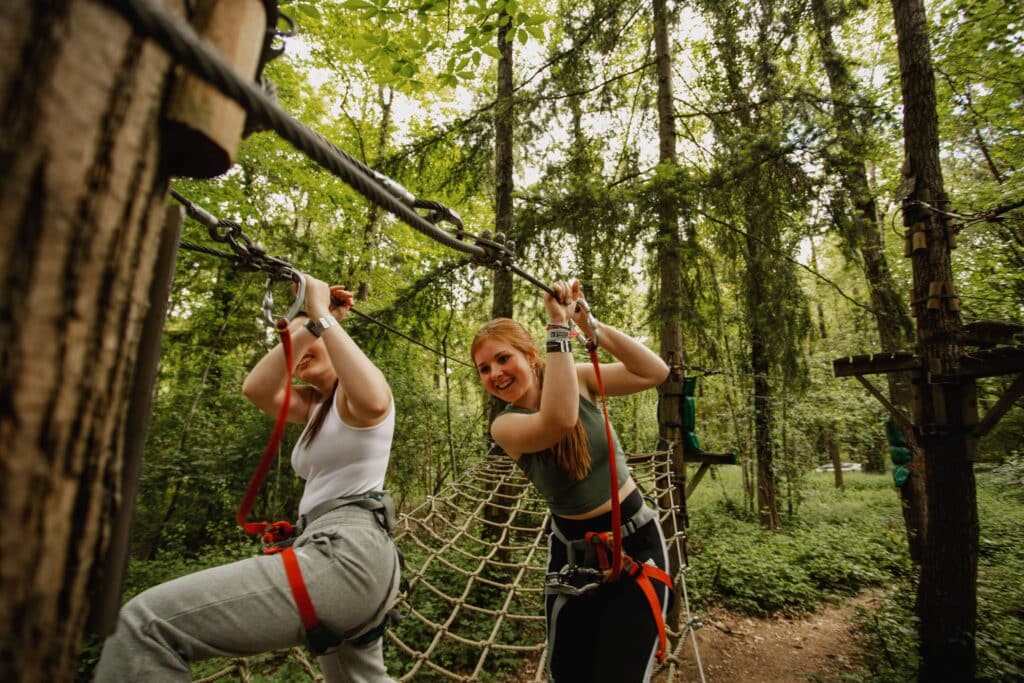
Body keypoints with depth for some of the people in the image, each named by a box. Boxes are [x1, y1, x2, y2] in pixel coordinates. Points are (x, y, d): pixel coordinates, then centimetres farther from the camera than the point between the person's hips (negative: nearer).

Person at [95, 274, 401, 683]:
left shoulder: (355, 392, 0)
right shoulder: (316, 406, 23)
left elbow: (373, 402, -28)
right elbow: (256, 389, 4)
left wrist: (323, 316, -19)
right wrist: (307, 324, 1)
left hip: (346, 553, -10)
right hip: (349, 556, 10)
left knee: (144, 623, -16)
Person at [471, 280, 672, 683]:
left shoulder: (577, 379, -10)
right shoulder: (504, 426, -17)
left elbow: (655, 372, -19)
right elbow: (559, 421, -39)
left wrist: (589, 325, -27)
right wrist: (559, 327, -37)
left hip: (636, 541, 0)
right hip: (574, 552, 0)